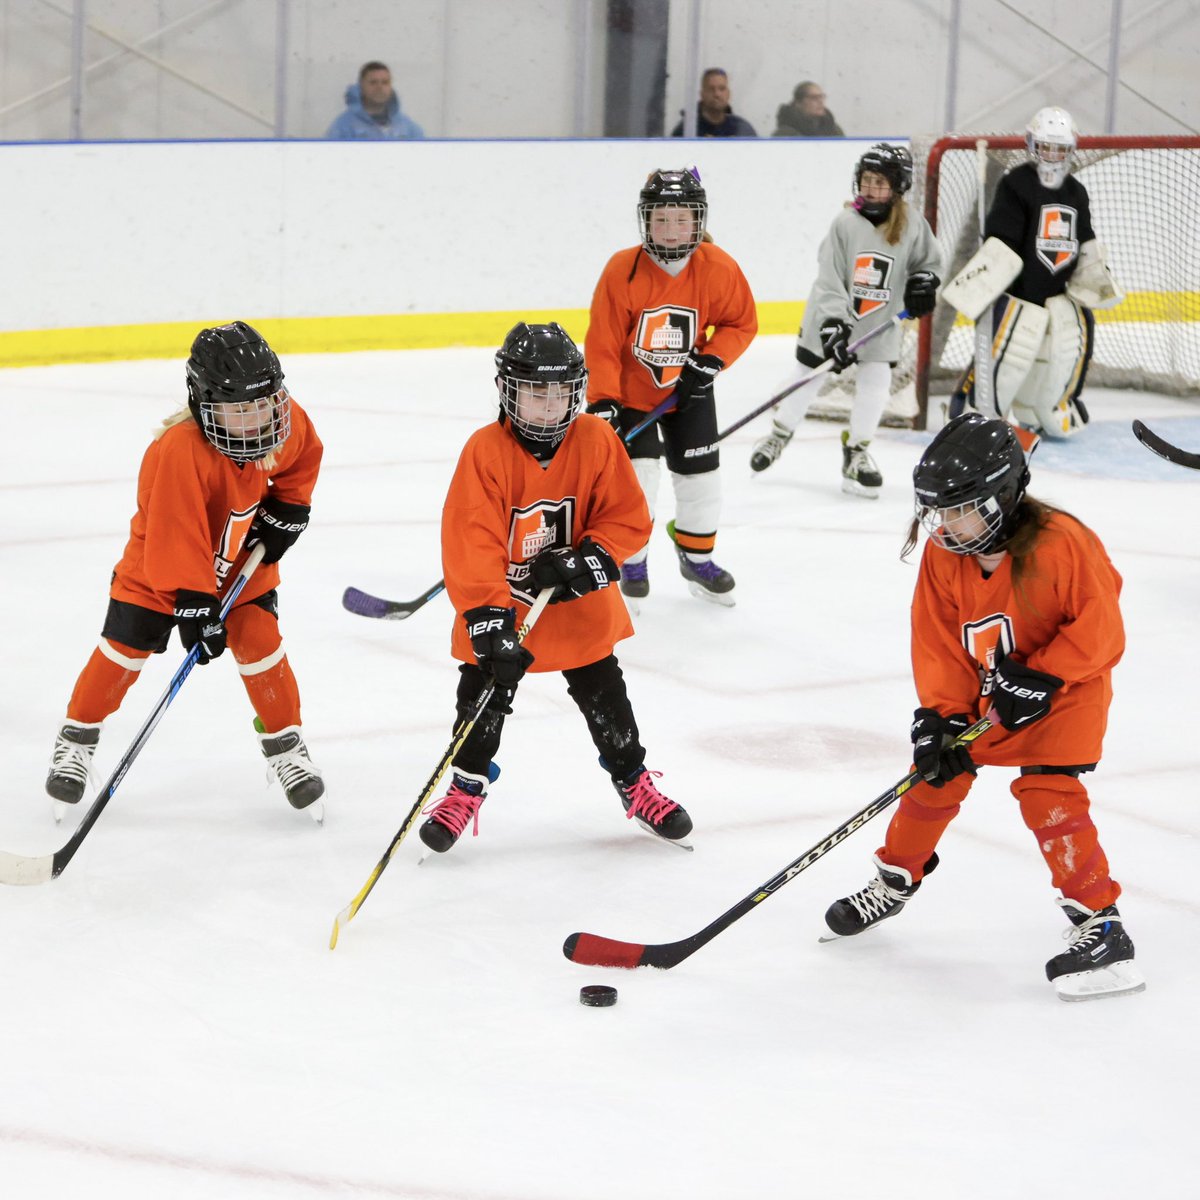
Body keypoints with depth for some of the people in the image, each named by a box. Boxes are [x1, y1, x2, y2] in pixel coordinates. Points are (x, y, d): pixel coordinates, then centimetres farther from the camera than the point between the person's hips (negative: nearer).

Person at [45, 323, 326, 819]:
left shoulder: (288, 424, -19)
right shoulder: (179, 452, -38)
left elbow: (303, 459, 7)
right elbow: (176, 538, -35)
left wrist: (285, 511, -2)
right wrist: (193, 602, -36)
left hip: (243, 559, 4)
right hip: (158, 563, -4)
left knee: (260, 644, -8)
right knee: (124, 649, -3)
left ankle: (285, 744, 10)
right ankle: (77, 740, 16)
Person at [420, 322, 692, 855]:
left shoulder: (596, 442, -11)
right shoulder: (485, 451, -20)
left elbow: (628, 517, -5)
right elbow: (471, 542, -24)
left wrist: (590, 560, -21)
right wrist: (488, 617, -31)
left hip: (578, 605, 2)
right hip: (504, 602, -2)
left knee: (604, 694, 9)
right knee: (483, 695, 0)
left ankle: (635, 783, 30)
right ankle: (466, 789, 22)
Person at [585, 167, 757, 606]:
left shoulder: (718, 269, -18)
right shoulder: (622, 270, -25)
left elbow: (741, 323, -2)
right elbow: (603, 344, -20)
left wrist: (710, 361, -16)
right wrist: (603, 402, -25)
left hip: (687, 390, 3)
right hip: (631, 389, -3)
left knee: (700, 475, 8)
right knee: (637, 474, -14)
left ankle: (698, 558, 32)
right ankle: (631, 563, 8)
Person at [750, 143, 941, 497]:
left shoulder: (913, 225, -10)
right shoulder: (846, 223, -17)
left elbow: (928, 260, 10)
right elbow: (829, 280, -18)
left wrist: (923, 282, -11)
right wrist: (834, 325, -25)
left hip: (881, 324, 2)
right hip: (831, 318, -2)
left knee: (876, 382, -6)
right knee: (807, 376, 10)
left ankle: (856, 454, 11)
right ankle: (780, 434, 33)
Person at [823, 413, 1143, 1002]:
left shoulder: (1061, 544, -28)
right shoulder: (943, 557, -10)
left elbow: (1099, 629, -23)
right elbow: (937, 645, -7)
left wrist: (1040, 677, -27)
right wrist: (940, 716, -18)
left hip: (1064, 691, -6)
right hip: (981, 692, 6)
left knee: (1047, 793, -18)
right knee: (937, 773, 7)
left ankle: (1099, 925, -10)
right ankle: (895, 880, 30)